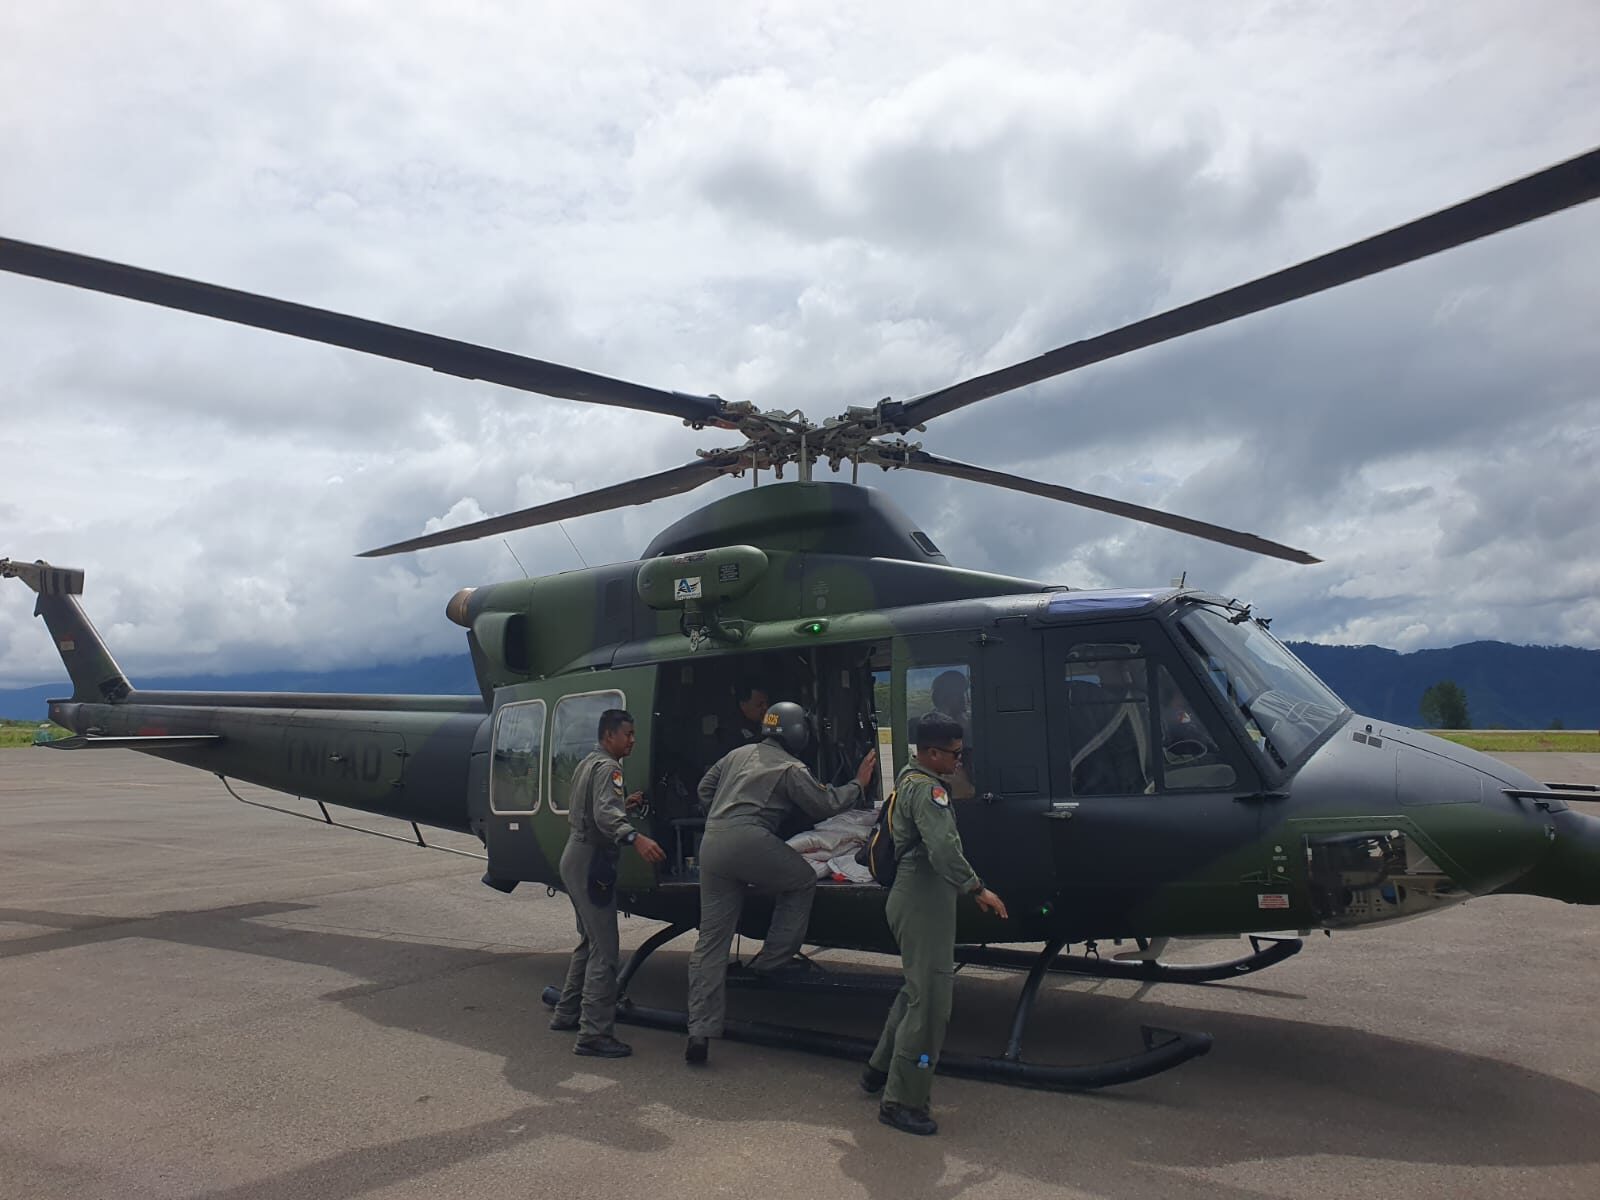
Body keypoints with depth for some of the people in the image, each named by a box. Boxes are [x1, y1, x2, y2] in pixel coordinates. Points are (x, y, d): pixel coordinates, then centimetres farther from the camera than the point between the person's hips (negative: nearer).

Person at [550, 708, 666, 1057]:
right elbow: (605, 814, -31)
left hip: (575, 858, 11)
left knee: (589, 942, 22)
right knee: (604, 952, -11)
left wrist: (625, 804, 24)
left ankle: (567, 1014, 31)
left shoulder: (586, 764, 19)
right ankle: (595, 1035, -11)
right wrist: (635, 838, -47)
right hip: (592, 862, -11)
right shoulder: (607, 767, -13)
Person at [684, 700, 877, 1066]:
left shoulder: (738, 754, 24)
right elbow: (826, 806, 7)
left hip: (711, 844, 7)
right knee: (803, 881, 19)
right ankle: (773, 960, 16)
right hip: (749, 841, -7)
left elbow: (704, 789, 29)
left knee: (710, 940, 7)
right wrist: (858, 785, 21)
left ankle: (700, 1032, 4)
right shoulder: (791, 769, 4)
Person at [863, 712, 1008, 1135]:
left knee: (917, 987, 23)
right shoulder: (928, 789, -18)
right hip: (925, 902, -11)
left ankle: (880, 1069, 34)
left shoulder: (909, 779, 15)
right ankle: (902, 1101, 0)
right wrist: (978, 889, -23)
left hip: (910, 896, 11)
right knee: (930, 1001, -6)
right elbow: (943, 849, -30)